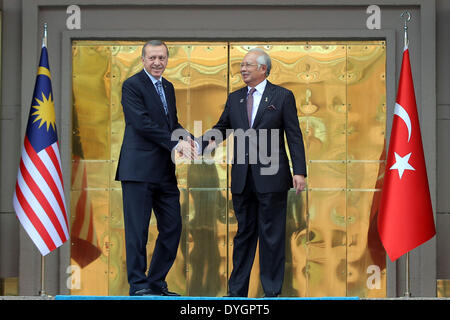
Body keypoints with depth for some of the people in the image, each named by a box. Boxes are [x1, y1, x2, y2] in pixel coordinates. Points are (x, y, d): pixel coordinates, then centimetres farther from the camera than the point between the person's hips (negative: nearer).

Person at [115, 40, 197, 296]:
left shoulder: (168, 87, 19)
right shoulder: (132, 85, -6)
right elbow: (142, 122, -15)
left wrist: (187, 137, -1)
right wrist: (175, 142, -18)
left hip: (165, 171, 8)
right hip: (139, 169, -8)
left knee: (172, 228, 8)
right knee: (138, 230, -3)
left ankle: (157, 282, 19)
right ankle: (138, 286, 4)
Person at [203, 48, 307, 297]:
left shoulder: (282, 96, 0)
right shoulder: (234, 98, 12)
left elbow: (294, 136, -3)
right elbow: (223, 127, 19)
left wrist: (299, 171, -10)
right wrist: (210, 140, -4)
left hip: (271, 178, -4)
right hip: (242, 180, 4)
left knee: (272, 236, 2)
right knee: (244, 233, 11)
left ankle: (272, 291, 10)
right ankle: (237, 290, 17)